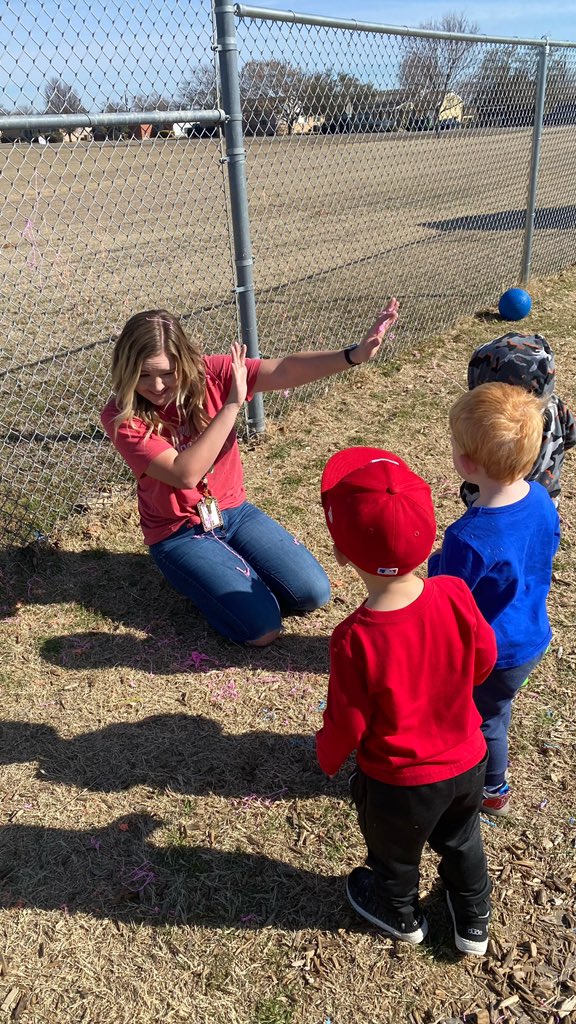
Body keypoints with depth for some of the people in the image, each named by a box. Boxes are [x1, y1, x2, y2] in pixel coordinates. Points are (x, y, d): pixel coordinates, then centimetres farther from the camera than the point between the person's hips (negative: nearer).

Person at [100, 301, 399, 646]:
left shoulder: (209, 372, -11)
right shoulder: (122, 417, -19)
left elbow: (286, 371, -23)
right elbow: (185, 474, -30)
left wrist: (355, 355, -38)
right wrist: (232, 404, -31)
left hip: (234, 511, 4)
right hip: (179, 534, -4)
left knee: (314, 594, -6)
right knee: (262, 628, -17)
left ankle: (230, 563, 16)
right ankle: (202, 576, 10)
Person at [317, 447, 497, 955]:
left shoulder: (356, 641, -36)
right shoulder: (456, 595, -26)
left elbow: (347, 723, -21)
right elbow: (485, 659, -7)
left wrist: (328, 756, 1)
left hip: (399, 784, -3)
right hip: (468, 761, 4)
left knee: (394, 855, 29)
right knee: (462, 841, 33)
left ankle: (402, 916, 59)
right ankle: (475, 923, 58)